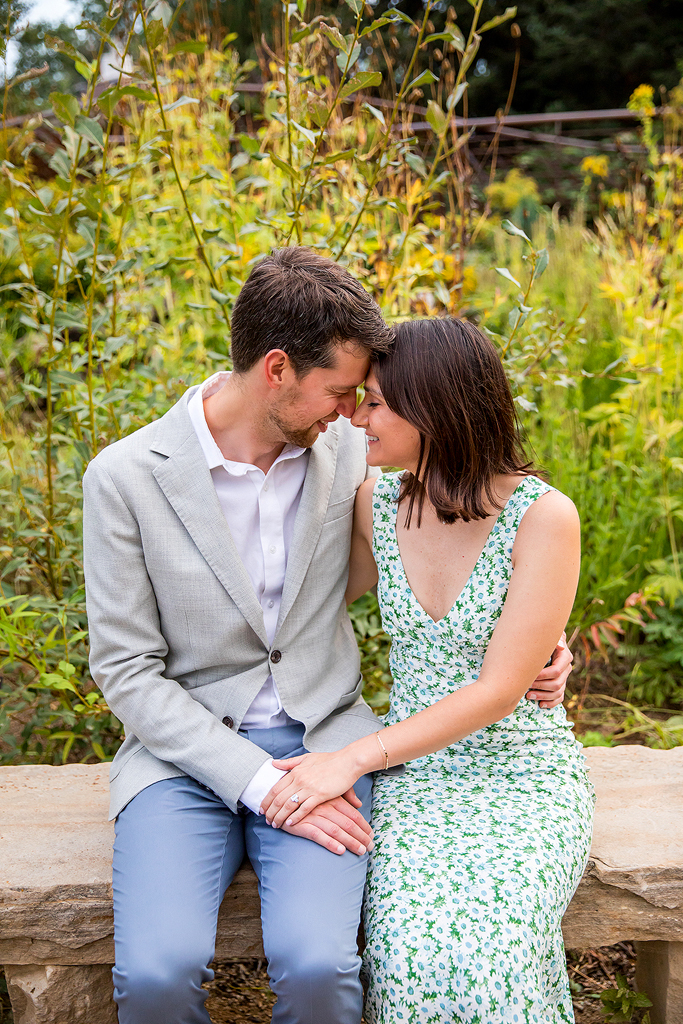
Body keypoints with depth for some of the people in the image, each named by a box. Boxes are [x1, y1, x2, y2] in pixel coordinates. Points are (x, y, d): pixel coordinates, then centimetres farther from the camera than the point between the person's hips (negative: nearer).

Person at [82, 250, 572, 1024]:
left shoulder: (346, 448, 0)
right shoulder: (125, 477, -9)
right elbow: (126, 669, -7)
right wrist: (257, 780, -16)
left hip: (321, 742, 2)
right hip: (187, 753, -1)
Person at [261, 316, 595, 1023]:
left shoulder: (544, 516, -16)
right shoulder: (378, 502, -1)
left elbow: (498, 691, -18)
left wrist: (352, 760, -20)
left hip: (524, 775, -3)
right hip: (417, 769, 3)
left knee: (486, 946, -29)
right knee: (414, 945, -25)